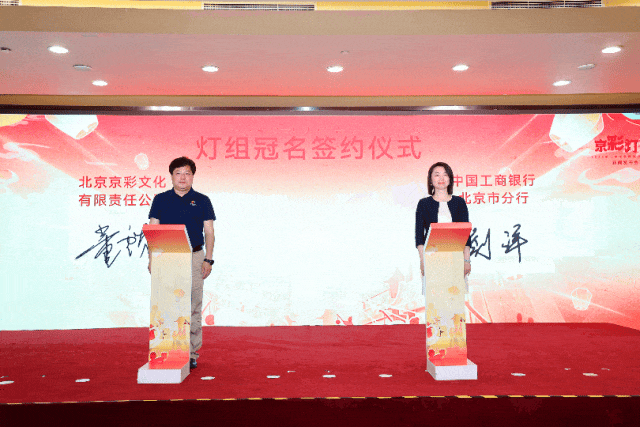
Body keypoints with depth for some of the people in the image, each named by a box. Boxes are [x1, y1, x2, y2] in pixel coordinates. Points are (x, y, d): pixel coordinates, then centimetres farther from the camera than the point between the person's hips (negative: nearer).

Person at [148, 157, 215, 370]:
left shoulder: (202, 201, 7)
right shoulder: (160, 200, 8)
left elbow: (209, 232, 5)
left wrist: (208, 259, -3)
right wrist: (151, 258, -2)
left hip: (194, 258, 0)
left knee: (193, 307, 1)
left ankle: (191, 353, 10)